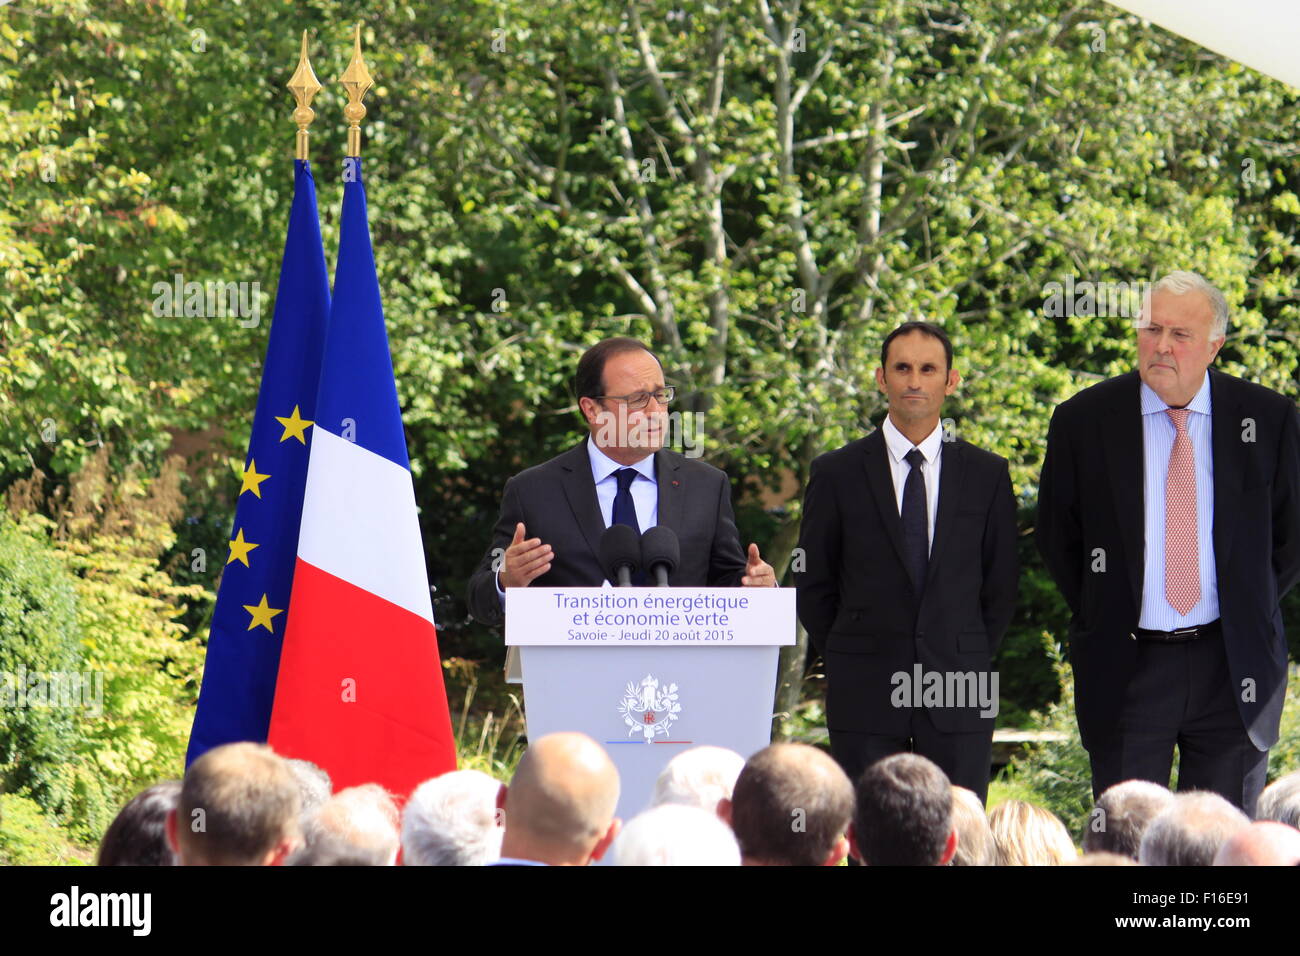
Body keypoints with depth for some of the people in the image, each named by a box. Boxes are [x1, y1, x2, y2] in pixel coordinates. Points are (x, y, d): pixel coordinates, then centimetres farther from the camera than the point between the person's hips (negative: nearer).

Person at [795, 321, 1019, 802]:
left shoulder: (987, 474, 7)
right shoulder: (837, 473, 3)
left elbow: (1002, 583, 12)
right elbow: (813, 585, 8)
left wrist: (969, 662, 6)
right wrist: (849, 661, 3)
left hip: (957, 691, 1)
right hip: (865, 691, -1)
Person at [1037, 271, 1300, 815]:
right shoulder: (1084, 421, 0)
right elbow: (1056, 536, 9)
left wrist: (1250, 614, 6)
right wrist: (1101, 618, 5)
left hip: (1233, 667, 0)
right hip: (1126, 665, 0)